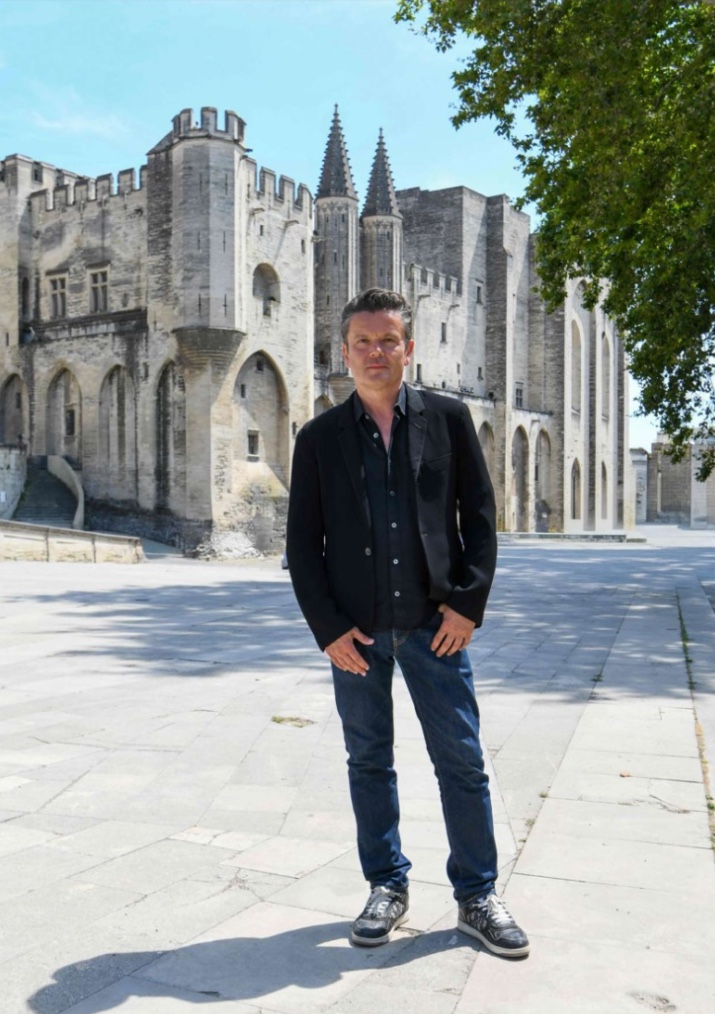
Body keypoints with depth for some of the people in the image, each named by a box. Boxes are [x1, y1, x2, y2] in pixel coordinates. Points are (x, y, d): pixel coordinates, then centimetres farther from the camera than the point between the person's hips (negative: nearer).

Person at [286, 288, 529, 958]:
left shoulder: (448, 418, 4)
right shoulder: (319, 438, 3)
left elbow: (479, 514, 4)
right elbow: (302, 541, 3)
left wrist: (468, 601, -6)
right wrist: (327, 627, -5)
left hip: (435, 623, 0)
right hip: (355, 629, 1)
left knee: (462, 759, 4)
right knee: (369, 762, 11)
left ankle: (477, 897, 22)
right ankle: (387, 887, 29)